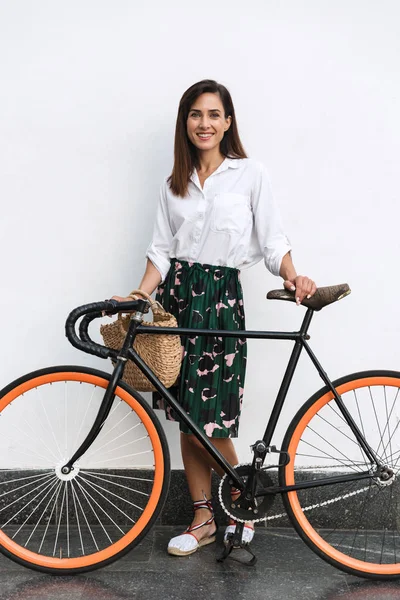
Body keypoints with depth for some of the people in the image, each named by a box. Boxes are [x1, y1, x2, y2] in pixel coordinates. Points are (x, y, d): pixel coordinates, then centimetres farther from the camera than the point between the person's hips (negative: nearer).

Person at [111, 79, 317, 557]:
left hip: (220, 296, -4)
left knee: (208, 420, -7)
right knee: (186, 417, 7)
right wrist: (139, 296, -4)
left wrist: (293, 276, -19)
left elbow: (273, 242, 0)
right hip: (176, 293, 4)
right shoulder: (174, 184, 13)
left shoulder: (250, 175, 2)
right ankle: (203, 518, 21)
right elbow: (161, 250, 9)